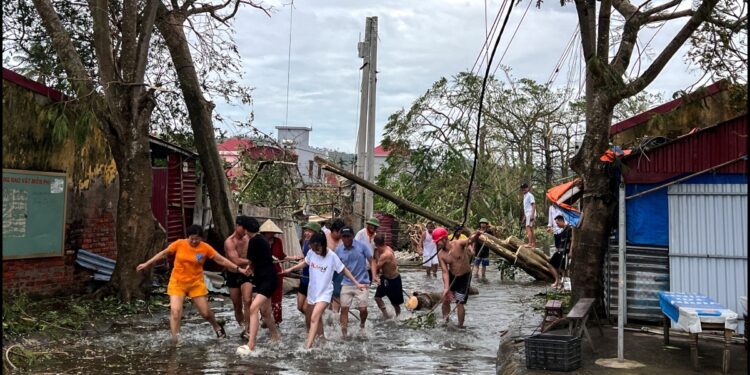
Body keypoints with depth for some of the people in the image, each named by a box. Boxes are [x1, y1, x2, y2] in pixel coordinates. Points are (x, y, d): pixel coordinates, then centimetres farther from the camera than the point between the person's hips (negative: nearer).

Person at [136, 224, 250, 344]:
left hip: (196, 283, 0)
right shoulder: (179, 244, -11)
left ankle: (217, 327, 35)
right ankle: (174, 340, -9)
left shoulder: (205, 248, -11)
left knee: (205, 312, 5)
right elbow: (163, 253, 2)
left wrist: (239, 269, -14)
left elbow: (221, 260, -9)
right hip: (177, 282, 0)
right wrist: (146, 264, 5)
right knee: (175, 310, -15)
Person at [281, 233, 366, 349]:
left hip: (324, 292, -5)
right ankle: (321, 337, 45)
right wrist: (290, 269, 12)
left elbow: (344, 270, -9)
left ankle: (308, 347, -24)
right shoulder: (311, 253, -8)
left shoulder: (332, 256, -19)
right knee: (317, 317, 22)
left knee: (314, 318, -21)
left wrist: (356, 283, -10)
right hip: (312, 291, 5)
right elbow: (305, 263, 15)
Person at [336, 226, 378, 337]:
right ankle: (344, 334, 10)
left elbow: (371, 261, -4)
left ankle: (362, 326, 30)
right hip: (347, 284, 2)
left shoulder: (362, 246, -8)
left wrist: (374, 275, -16)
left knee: (363, 309, -2)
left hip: (362, 283, -2)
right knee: (344, 309, 0)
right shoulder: (338, 250, -2)